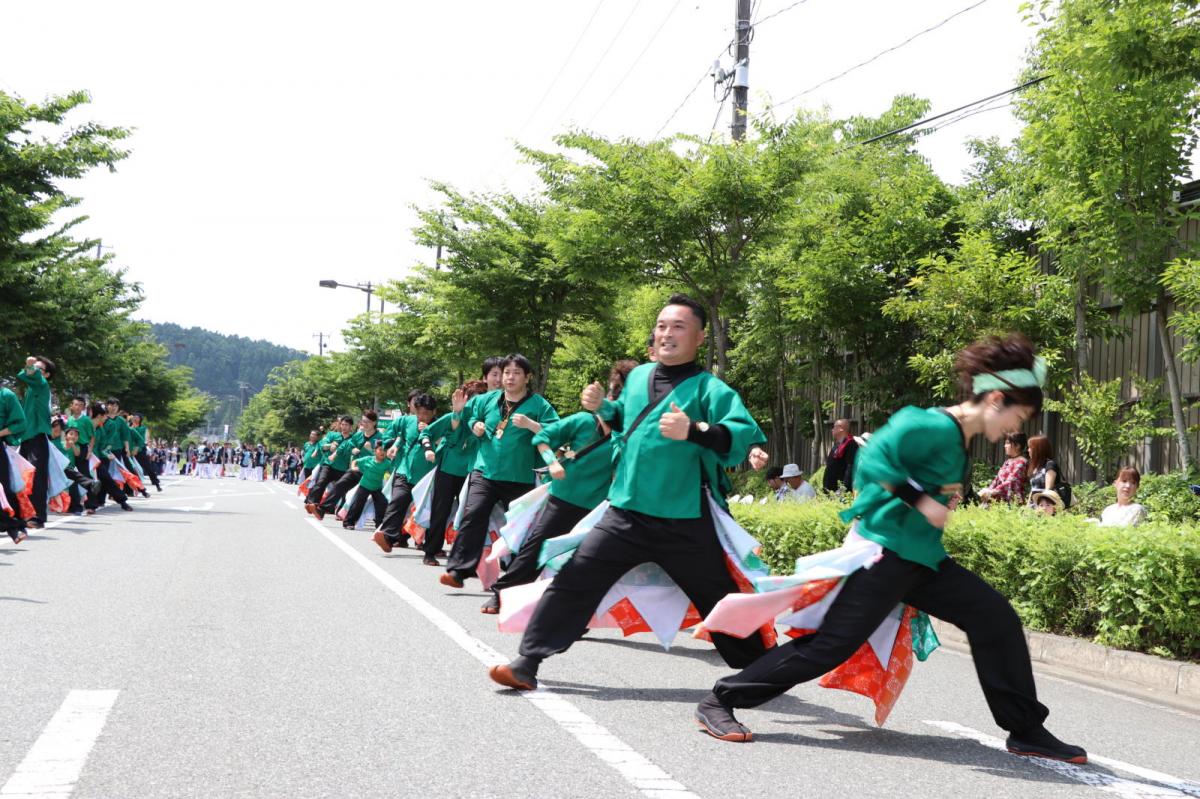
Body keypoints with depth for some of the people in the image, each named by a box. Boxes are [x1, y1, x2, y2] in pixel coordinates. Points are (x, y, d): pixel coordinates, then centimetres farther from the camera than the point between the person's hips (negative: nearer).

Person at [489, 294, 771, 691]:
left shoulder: (709, 388, -9)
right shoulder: (638, 376, 9)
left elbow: (744, 434, -25)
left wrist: (693, 431, -39)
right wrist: (601, 407, 9)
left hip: (685, 523, -4)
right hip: (625, 513, 4)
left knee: (720, 601, 7)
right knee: (573, 581, -2)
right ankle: (527, 664, 5)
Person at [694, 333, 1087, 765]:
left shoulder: (960, 439, 12)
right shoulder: (934, 426, -17)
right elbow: (873, 460, -25)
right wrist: (920, 500, -25)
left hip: (923, 558, 10)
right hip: (888, 552, -10)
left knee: (995, 617, 3)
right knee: (832, 643, -9)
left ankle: (1026, 730, 13)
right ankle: (719, 701, 0)